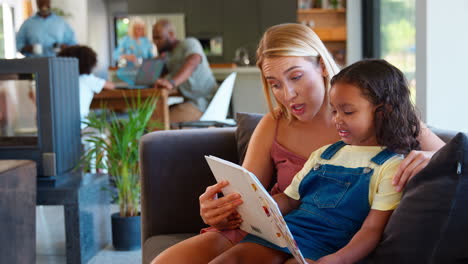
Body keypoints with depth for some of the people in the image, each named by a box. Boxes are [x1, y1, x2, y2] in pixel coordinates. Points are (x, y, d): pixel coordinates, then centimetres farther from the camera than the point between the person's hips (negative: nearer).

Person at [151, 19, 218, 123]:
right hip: (190, 101, 9)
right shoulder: (168, 54, 18)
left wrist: (172, 82, -48)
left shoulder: (189, 43, -8)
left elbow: (194, 60, -32)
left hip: (203, 103, -9)